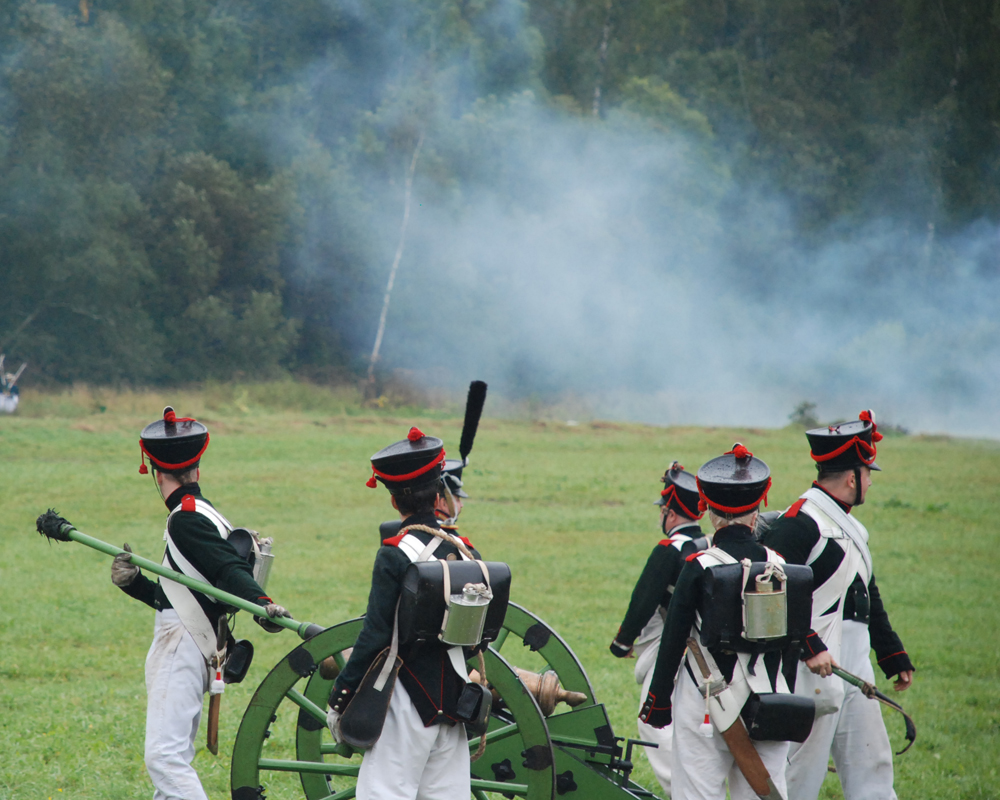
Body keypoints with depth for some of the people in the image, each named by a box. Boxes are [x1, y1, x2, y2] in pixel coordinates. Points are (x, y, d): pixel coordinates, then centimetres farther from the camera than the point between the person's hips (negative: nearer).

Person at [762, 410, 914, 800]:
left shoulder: (848, 526, 19)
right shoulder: (799, 522, -13)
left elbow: (868, 597, 26)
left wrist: (895, 658, 25)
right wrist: (810, 647, -27)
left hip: (853, 666, 10)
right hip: (814, 667, -10)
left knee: (872, 767, 9)